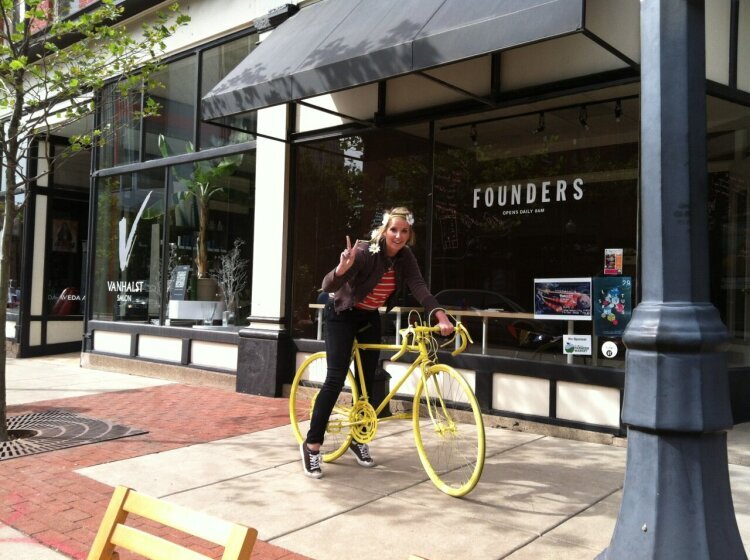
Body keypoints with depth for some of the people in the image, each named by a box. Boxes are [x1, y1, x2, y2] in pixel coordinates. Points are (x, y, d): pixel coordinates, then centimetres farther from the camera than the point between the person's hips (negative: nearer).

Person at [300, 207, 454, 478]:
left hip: (370, 318, 6)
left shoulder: (405, 258, -10)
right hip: (342, 315, -6)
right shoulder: (364, 252, -28)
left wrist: (441, 317, -38)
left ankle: (358, 438, 23)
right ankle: (311, 444, -5)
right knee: (336, 379, -13)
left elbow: (420, 288, -22)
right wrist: (343, 267, -56)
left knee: (368, 380, 7)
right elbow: (328, 286, -34)